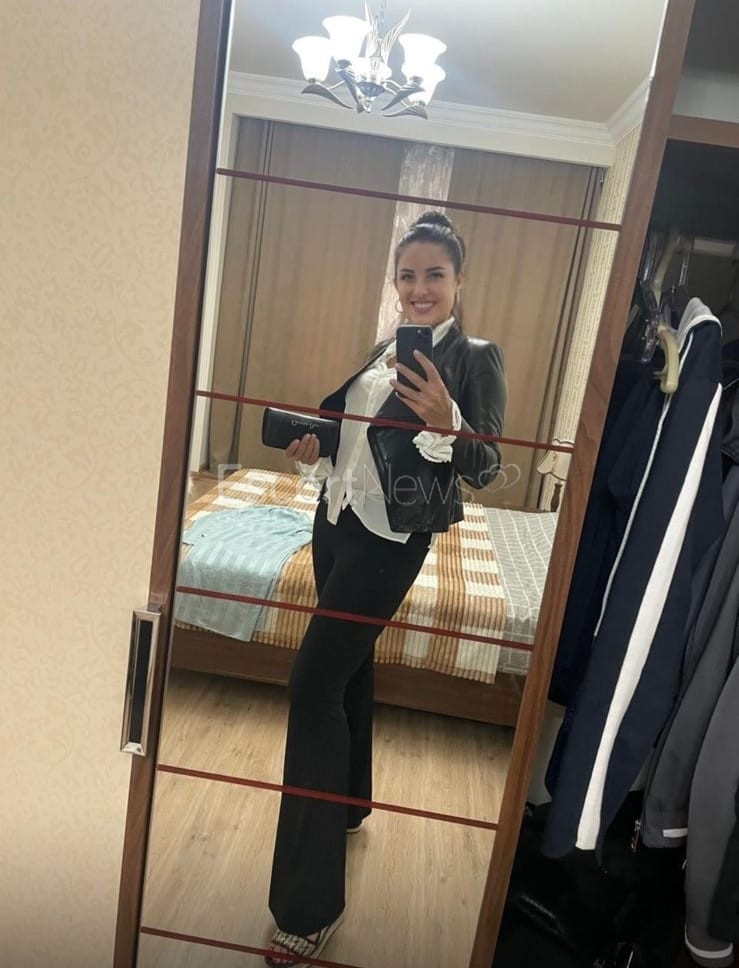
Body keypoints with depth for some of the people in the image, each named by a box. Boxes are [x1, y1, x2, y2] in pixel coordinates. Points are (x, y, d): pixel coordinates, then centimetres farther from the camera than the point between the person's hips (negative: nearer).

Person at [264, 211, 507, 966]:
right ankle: (347, 806, 42)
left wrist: (446, 421, -31)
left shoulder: (476, 358, -8)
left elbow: (484, 470, -13)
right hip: (338, 521, 8)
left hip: (391, 539, -7)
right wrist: (316, 456, 1)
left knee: (314, 683, -11)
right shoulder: (383, 350, 11)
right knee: (347, 670, 18)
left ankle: (309, 903, 3)